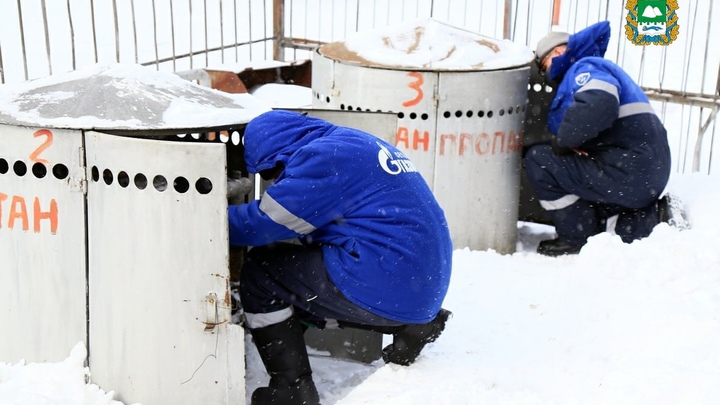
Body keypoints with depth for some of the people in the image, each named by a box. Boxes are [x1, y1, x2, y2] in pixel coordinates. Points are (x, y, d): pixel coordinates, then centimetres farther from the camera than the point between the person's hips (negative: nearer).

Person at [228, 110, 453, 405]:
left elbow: (263, 224, -8)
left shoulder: (323, 156, -10)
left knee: (259, 271, 1)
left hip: (388, 288, -9)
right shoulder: (358, 146, 18)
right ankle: (409, 323, 16)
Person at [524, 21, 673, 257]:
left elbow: (598, 106, -27)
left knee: (538, 159, -8)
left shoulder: (585, 67, -5)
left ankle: (577, 239, 0)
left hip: (628, 173, -11)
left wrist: (562, 142, -14)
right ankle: (650, 220, 12)